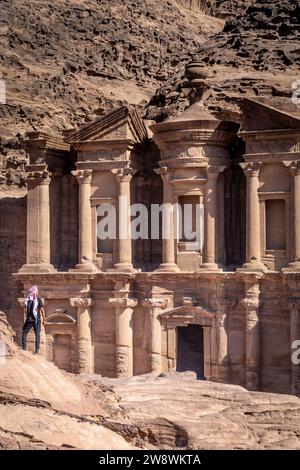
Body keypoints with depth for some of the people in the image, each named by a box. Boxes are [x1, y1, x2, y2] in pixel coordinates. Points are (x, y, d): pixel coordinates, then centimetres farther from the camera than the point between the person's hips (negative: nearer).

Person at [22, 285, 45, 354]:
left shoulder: (27, 299, 2)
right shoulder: (38, 299, -6)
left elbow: (25, 310, 7)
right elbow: (42, 310, -9)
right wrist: (43, 319, 0)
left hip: (29, 319, 2)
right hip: (37, 319, -2)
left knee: (24, 333, 13)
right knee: (37, 334, 3)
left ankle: (24, 348, 7)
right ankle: (37, 349, -3)